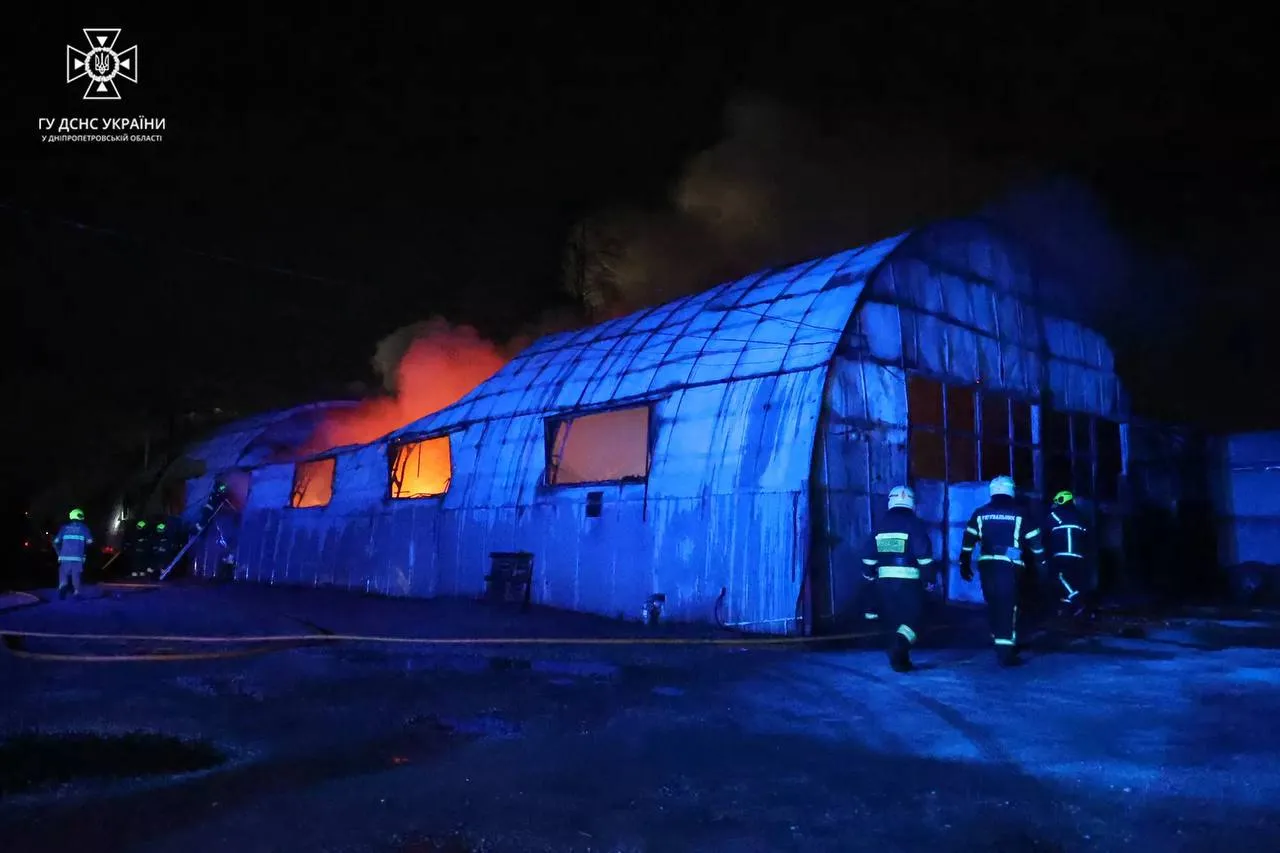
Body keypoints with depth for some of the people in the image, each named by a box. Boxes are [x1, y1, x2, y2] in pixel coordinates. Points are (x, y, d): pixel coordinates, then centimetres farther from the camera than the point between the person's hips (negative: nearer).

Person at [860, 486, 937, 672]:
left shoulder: (881, 524, 9)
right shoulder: (914, 523, -5)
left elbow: (869, 554, 12)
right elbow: (924, 554, -11)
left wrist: (869, 573, 25)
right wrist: (929, 578, -4)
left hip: (885, 580, 5)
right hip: (908, 580, -4)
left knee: (892, 619, 13)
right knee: (913, 616, 1)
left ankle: (899, 659, 18)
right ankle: (899, 648, -21)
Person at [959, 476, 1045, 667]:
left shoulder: (980, 513, 9)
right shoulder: (1019, 513, 3)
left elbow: (968, 541, 7)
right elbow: (1035, 541, 6)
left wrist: (964, 565, 14)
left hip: (987, 565, 3)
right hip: (1011, 566, -3)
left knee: (993, 604, 16)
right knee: (1008, 606, -3)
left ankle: (1000, 643, 28)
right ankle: (1005, 651, -9)